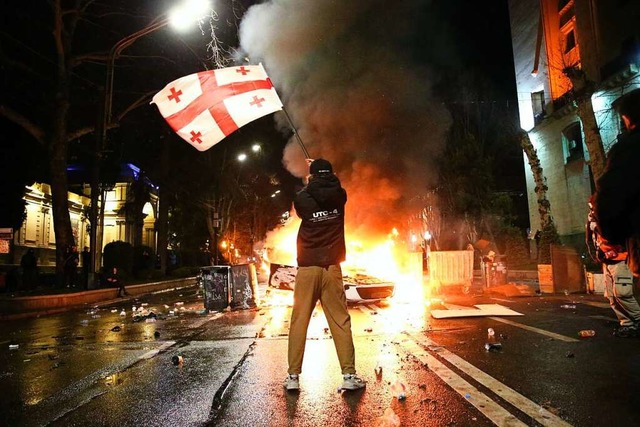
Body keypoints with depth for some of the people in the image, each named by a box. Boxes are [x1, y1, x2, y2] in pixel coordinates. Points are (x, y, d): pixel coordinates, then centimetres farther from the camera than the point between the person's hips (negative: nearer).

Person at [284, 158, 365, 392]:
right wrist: (321, 170, 39)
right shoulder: (339, 196, 0)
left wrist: (309, 184, 35)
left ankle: (293, 376, 11)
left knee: (299, 321, 6)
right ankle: (349, 375, 6)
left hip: (307, 268, -1)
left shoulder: (302, 199, -4)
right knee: (341, 321, 5)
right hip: (332, 268, 1)